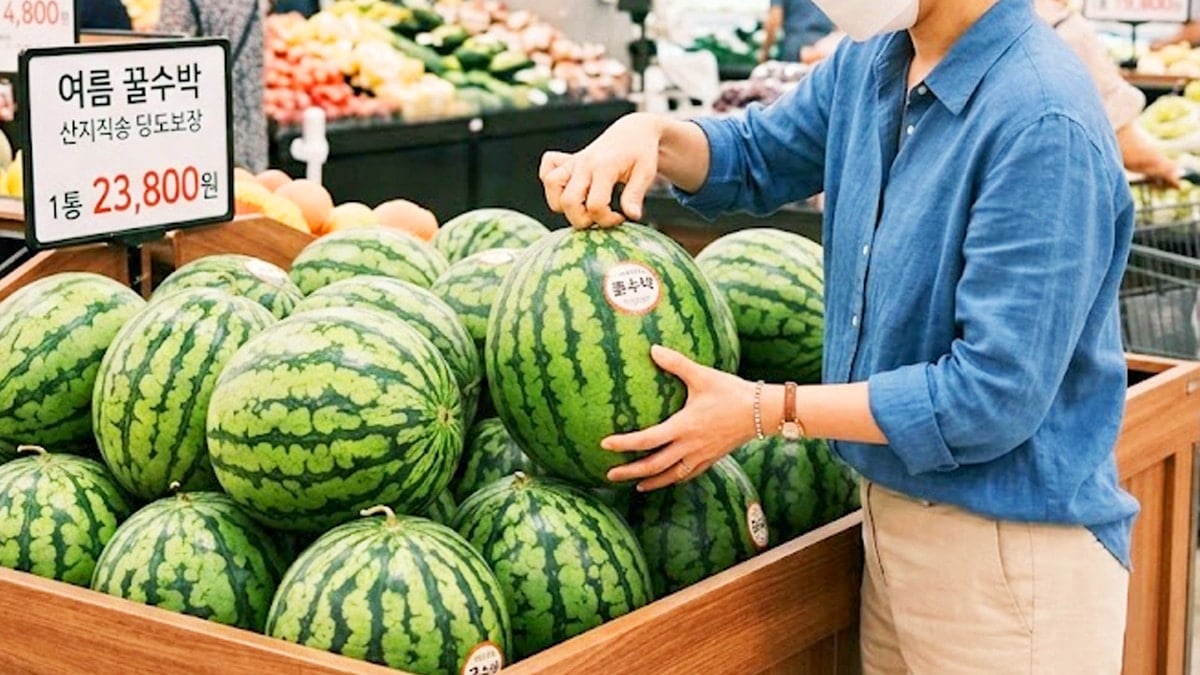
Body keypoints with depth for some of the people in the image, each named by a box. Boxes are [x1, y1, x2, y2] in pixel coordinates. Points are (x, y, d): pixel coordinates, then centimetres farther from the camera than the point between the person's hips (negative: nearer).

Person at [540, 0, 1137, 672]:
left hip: (1013, 550, -7)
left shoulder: (1044, 124, -26)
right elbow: (758, 159, 18)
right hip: (893, 515, 8)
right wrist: (647, 133, -4)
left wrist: (765, 411, -19)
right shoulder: (870, 60, -1)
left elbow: (994, 395, -26)